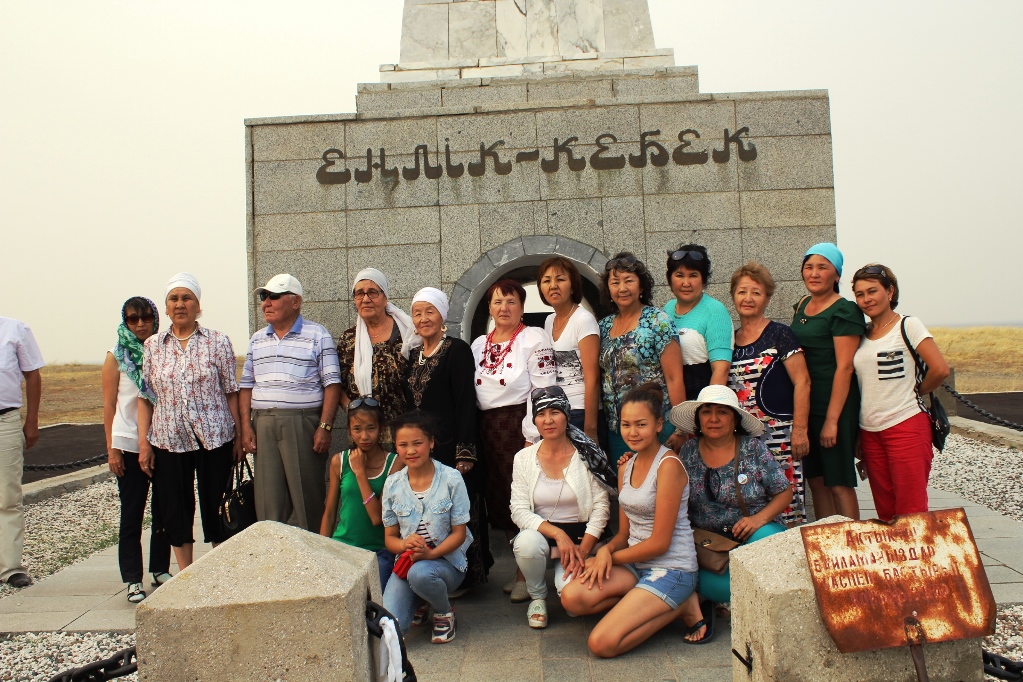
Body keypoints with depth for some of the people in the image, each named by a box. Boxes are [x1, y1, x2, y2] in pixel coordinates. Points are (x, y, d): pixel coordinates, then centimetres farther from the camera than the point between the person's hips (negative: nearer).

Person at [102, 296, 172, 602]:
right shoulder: (116, 357, 1)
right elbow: (109, 406, 1)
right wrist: (111, 448, -5)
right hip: (129, 445, -2)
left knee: (164, 510, 8)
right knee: (132, 514, 2)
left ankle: (161, 570, 22)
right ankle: (133, 580, 10)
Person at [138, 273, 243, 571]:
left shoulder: (218, 342, 0)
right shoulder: (152, 345, 6)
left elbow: (231, 392, 0)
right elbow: (144, 397, 7)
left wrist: (239, 436, -2)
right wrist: (143, 442, 1)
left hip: (214, 438, -2)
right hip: (168, 441, 2)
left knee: (215, 505, 5)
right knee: (175, 510, 8)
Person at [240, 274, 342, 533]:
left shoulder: (318, 336, 0)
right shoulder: (257, 340, 16)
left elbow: (332, 384, -5)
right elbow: (246, 386, 16)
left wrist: (325, 426, -12)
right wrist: (246, 426, 6)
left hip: (303, 424, -4)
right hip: (263, 426, 5)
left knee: (308, 497, -1)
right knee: (267, 499, 6)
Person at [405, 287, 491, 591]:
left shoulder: (457, 350, -7)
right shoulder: (413, 356, 15)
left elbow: (466, 403, -13)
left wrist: (464, 452, -18)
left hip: (450, 447, -7)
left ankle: (462, 577, 13)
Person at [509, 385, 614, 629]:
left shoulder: (586, 454, -5)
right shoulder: (524, 458, -1)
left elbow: (602, 506, -7)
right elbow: (519, 510, -7)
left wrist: (583, 550, -16)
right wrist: (558, 534, -20)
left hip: (580, 535, -1)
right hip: (540, 532, 2)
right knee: (527, 542, -34)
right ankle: (537, 596, -2)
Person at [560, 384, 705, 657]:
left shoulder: (669, 466, -15)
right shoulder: (626, 467, 9)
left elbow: (659, 542, -16)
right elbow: (625, 532, 12)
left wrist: (609, 557, -7)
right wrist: (606, 550, -10)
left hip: (670, 569, -8)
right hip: (635, 565, 8)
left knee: (602, 643, -19)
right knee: (572, 597, -17)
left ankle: (682, 606, 0)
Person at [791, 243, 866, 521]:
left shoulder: (844, 311, -10)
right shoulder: (803, 305, 13)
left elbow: (844, 367, -15)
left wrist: (832, 419, -19)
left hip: (835, 406, -7)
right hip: (805, 404, 7)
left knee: (839, 484, -1)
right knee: (816, 480, 12)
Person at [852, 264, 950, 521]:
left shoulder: (908, 326, -4)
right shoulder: (862, 333, 12)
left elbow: (940, 370, -12)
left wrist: (914, 392, 3)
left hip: (907, 425, -5)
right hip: (870, 431, 5)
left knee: (911, 510, -4)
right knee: (885, 511, 10)